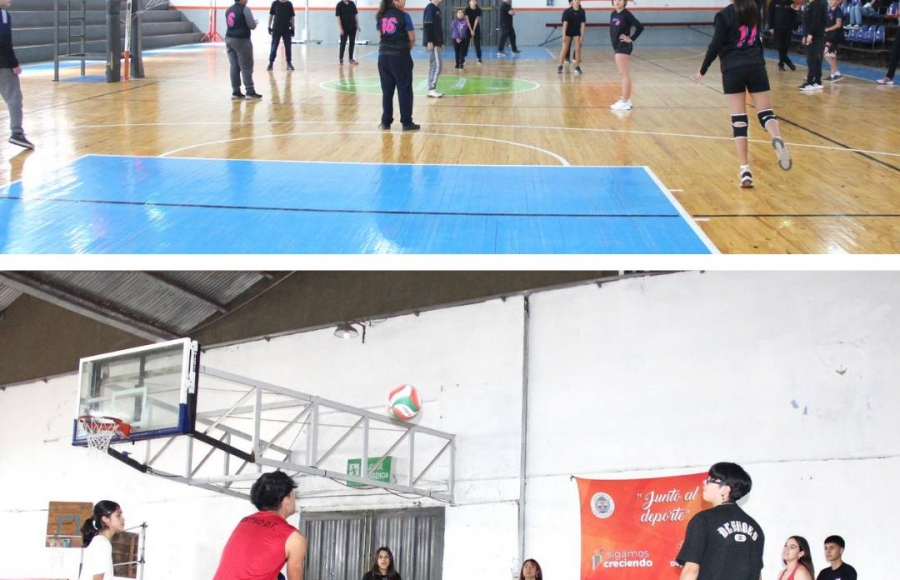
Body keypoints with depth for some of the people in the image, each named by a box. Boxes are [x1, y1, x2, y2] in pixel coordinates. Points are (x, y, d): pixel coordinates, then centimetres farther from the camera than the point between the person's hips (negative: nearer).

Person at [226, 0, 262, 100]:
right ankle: (250, 92, -1)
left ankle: (235, 92, 7)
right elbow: (252, 26, -11)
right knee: (246, 67, -2)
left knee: (234, 66, 8)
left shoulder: (229, 10, 13)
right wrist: (254, 23, 14)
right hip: (241, 40, -7)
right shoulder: (244, 9, -10)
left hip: (229, 39, 7)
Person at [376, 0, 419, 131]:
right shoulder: (403, 16, -9)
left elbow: (381, 35, 7)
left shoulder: (381, 16, 5)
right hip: (400, 57, -5)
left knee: (387, 90, 11)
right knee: (404, 90, 4)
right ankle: (406, 122, 6)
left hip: (384, 56, 5)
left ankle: (386, 122, 13)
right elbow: (412, 38, -7)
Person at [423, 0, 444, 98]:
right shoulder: (430, 8, -11)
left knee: (434, 65, 9)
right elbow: (427, 26, -18)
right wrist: (429, 41, -22)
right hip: (432, 43, -9)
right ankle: (432, 89, -8)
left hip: (437, 42, 9)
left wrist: (441, 42, 19)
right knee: (437, 65, -10)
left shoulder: (437, 8, 16)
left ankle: (431, 89, 12)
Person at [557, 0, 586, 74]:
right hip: (568, 32, -2)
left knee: (578, 49, -2)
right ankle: (560, 66, -1)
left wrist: (582, 35, -8)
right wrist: (564, 35, -20)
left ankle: (577, 67, 4)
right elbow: (565, 23, -15)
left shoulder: (582, 12, -6)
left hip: (577, 32, 2)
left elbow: (583, 24, -4)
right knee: (564, 49, -5)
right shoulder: (567, 11, -14)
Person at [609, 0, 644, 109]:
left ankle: (624, 102, -7)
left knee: (624, 74, -7)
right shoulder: (613, 14, 10)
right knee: (623, 74, 13)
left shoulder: (626, 14, -14)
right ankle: (626, 100, 20)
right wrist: (614, 44, 8)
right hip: (617, 47, 9)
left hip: (624, 47, -9)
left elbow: (640, 27, -17)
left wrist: (631, 39, -13)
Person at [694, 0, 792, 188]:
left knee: (738, 121, 0)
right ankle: (777, 139, -32)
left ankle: (745, 171, -5)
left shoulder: (724, 15, -7)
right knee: (766, 112, 4)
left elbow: (716, 45, -6)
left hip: (733, 70, -3)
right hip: (756, 67, 3)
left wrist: (702, 71, 2)